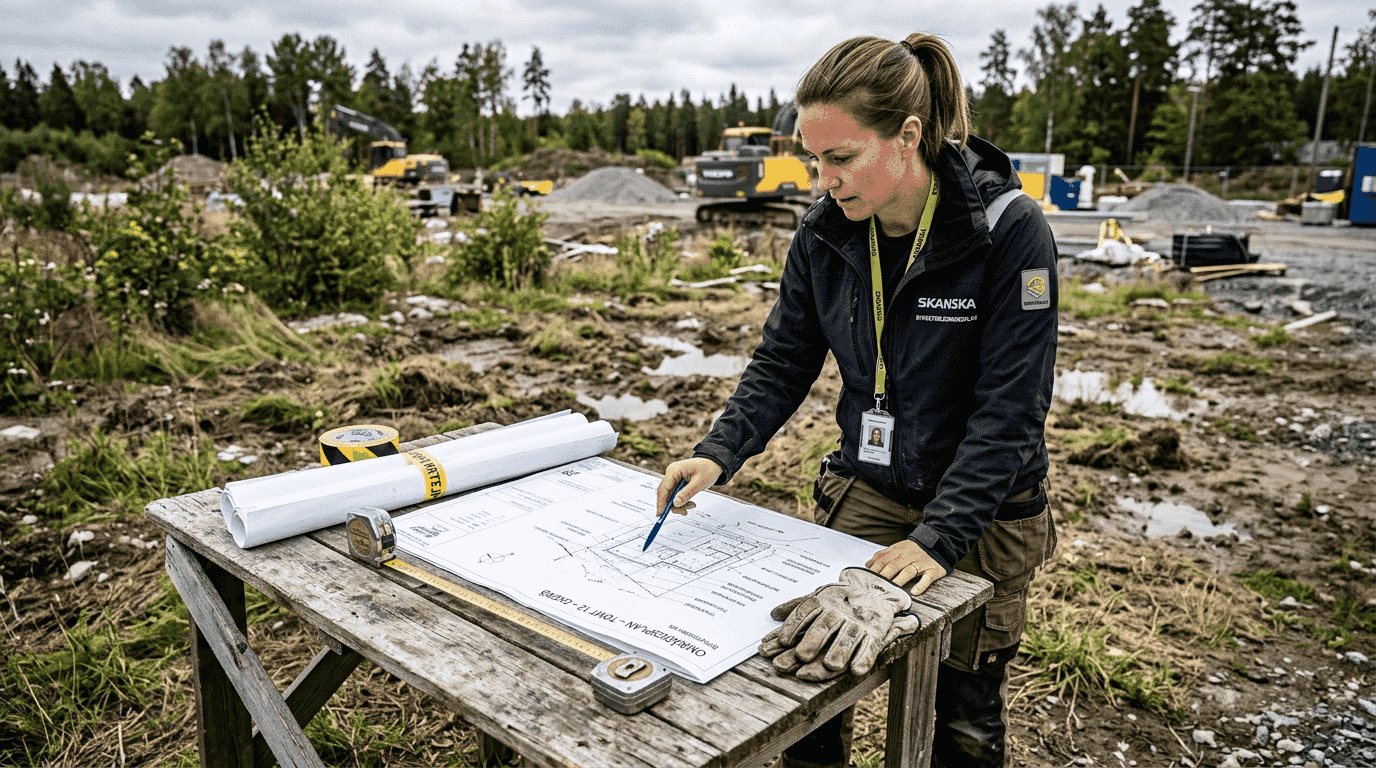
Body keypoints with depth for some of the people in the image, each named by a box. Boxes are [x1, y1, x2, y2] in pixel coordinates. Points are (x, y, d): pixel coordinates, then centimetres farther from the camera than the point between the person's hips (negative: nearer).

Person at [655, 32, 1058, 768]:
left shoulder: (1010, 231, -21)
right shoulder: (825, 233, -8)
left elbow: (1009, 409, -21)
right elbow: (782, 362, -1)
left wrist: (939, 536, -26)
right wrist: (718, 452, -16)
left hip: (981, 511, -3)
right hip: (864, 492, 4)